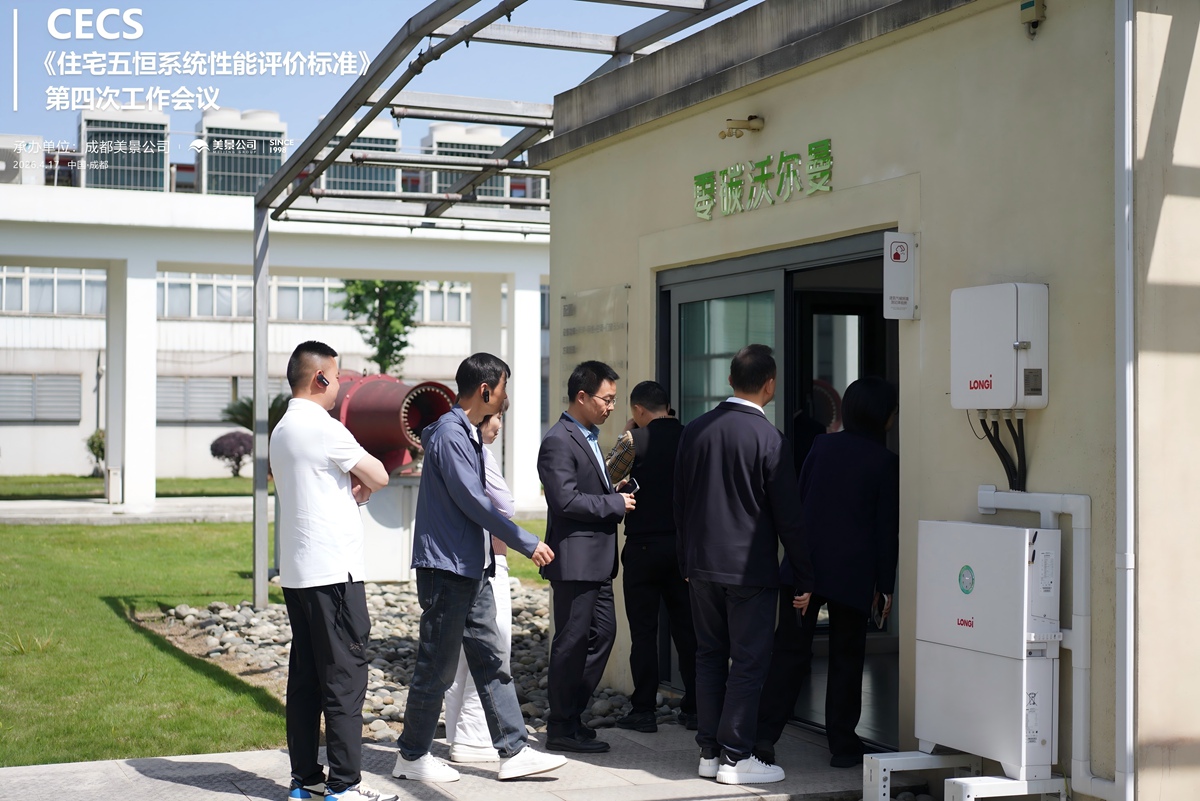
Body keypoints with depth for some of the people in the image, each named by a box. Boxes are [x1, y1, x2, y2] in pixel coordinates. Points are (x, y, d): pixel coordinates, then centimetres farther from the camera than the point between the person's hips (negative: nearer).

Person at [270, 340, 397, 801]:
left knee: (305, 674, 11)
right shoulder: (323, 428, -13)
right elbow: (379, 477, -8)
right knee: (345, 675, -5)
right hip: (332, 571, -9)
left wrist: (350, 491, 4)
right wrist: (363, 485, 14)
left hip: (297, 570, 9)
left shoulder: (282, 431, 16)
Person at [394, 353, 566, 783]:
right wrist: (526, 543, -15)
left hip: (471, 569, 10)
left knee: (491, 659, 9)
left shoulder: (467, 433, 15)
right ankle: (413, 756, 12)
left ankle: (513, 751, 12)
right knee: (437, 666, 0)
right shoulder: (449, 434, -16)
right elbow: (472, 501, -19)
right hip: (446, 566, -10)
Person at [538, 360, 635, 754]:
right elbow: (566, 500, -23)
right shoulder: (559, 442, -15)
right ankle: (561, 728, 7)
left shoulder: (589, 438, 18)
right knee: (572, 641, -3)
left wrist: (614, 493, 8)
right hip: (574, 558, -10)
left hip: (596, 558, 10)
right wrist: (616, 503, -15)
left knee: (603, 632, 13)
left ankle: (572, 715, 22)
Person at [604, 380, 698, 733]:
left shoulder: (635, 440, -10)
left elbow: (604, 477, 0)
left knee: (643, 630, 3)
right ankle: (694, 707, 15)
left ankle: (643, 710, 6)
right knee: (687, 627, 11)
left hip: (643, 546, -4)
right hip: (685, 545, 4)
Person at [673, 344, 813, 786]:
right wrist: (804, 578, -1)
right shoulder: (769, 439, -13)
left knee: (709, 657, 13)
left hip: (703, 566, 6)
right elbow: (788, 516, -10)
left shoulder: (694, 430, 3)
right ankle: (736, 758, 4)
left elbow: (680, 503, 10)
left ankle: (709, 752, 18)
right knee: (748, 663, 2)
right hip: (750, 569, -5)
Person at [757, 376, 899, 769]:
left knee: (790, 651, 7)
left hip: (804, 563, 3)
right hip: (853, 572, -3)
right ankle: (842, 744, 12)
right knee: (846, 657, 8)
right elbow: (887, 528, -4)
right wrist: (885, 585, 1)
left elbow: (798, 501, 10)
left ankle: (764, 735, 2)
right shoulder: (885, 462, -4)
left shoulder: (822, 445, 7)